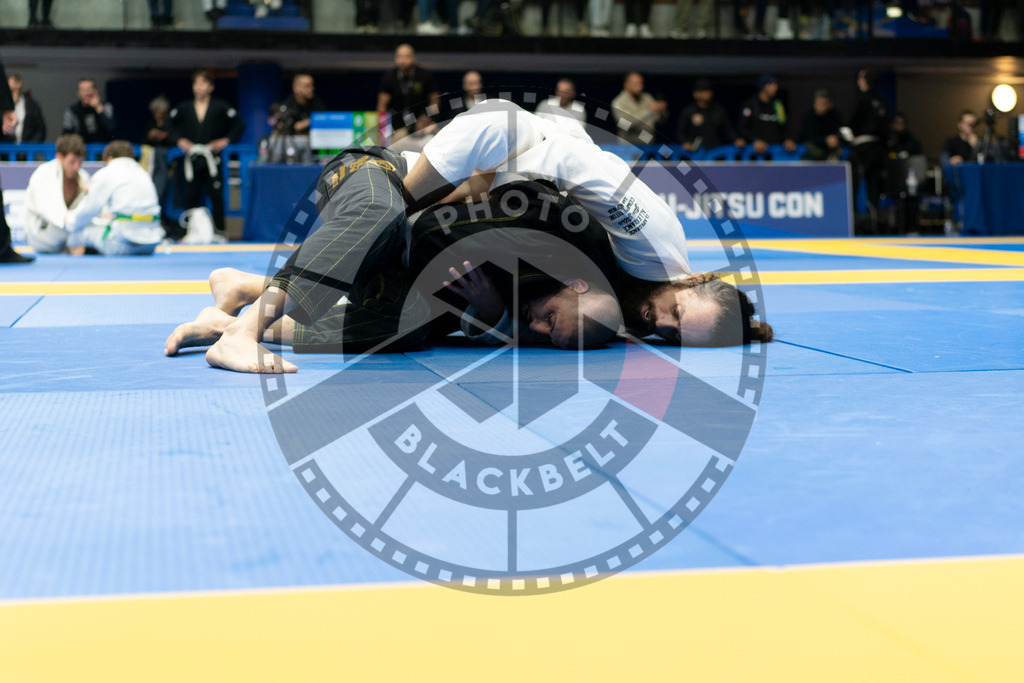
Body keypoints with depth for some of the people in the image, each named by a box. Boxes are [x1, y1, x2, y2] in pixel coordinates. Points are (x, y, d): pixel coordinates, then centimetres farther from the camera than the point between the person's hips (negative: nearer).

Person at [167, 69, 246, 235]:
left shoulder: (220, 107, 0)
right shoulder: (183, 108, 7)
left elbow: (239, 124, 5)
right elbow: (171, 127, 20)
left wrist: (226, 140, -3)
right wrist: (179, 140, 4)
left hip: (212, 157, -2)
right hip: (192, 158, 2)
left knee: (216, 196, -5)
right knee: (190, 197, 3)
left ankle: (219, 231, 1)